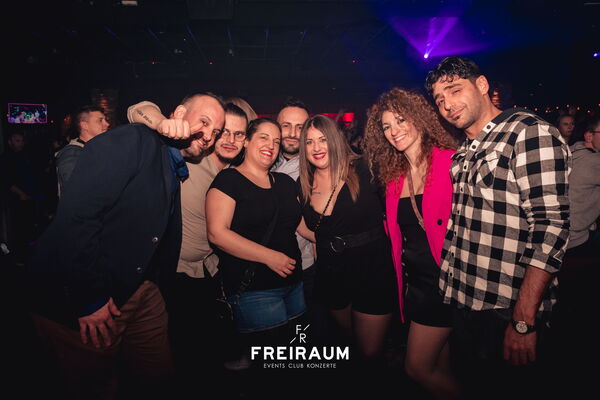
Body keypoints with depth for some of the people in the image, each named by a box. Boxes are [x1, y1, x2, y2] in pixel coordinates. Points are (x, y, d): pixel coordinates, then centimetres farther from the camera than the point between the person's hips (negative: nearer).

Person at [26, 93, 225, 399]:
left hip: (138, 290, 8)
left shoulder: (175, 169, 11)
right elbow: (75, 214, -24)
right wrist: (88, 300, -22)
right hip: (74, 298, -8)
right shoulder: (131, 141, -15)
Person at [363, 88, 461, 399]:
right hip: (413, 280, 6)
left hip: (443, 278, -6)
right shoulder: (393, 176, 7)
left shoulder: (451, 163, -11)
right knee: (440, 367, 17)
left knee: (418, 366, 0)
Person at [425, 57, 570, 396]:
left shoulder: (531, 133, -13)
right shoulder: (462, 153, 11)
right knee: (478, 385, 22)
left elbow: (550, 227, -19)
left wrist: (524, 322, -21)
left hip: (507, 312, -7)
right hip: (463, 304, 7)